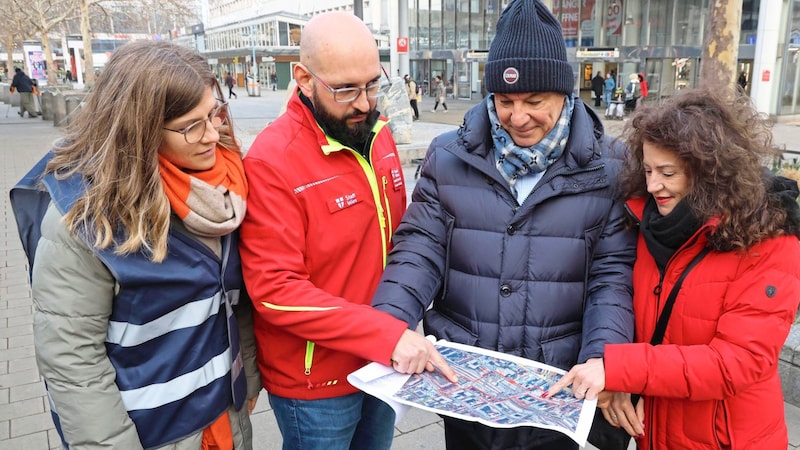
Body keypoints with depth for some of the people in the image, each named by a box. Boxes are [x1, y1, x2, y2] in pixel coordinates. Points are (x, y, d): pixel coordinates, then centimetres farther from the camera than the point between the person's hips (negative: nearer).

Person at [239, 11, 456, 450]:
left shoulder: (377, 135, 0)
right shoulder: (272, 161, -21)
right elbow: (275, 290, -24)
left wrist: (399, 327, 2)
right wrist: (387, 333, -28)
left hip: (382, 364, 6)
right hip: (315, 382, -6)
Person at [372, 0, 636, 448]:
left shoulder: (607, 167, -6)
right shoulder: (450, 157, -4)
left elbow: (613, 274, -6)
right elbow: (420, 250, -6)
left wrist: (601, 358, -20)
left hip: (557, 388, 0)